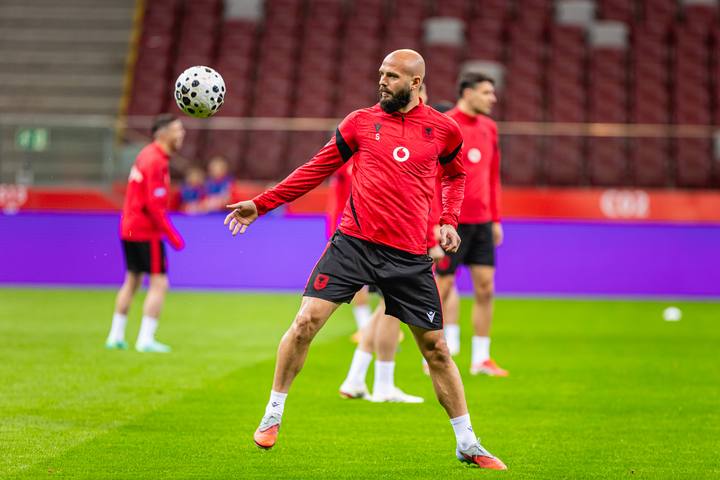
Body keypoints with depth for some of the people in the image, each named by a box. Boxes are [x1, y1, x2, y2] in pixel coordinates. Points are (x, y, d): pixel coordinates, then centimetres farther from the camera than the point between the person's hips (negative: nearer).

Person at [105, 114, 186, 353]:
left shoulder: (146, 155, 12)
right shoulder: (156, 161, -17)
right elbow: (154, 205, -22)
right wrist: (172, 235, -18)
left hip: (129, 228, 10)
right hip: (146, 231, -10)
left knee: (132, 281, 18)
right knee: (159, 282, -5)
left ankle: (116, 336, 23)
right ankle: (146, 340, -6)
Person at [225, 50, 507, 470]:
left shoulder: (443, 129, 5)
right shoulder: (361, 122, 5)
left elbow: (455, 175, 24)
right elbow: (316, 170, 11)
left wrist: (449, 221, 8)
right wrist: (261, 204, 9)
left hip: (410, 256, 0)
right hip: (354, 242, 0)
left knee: (436, 348, 4)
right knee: (306, 322, -12)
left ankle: (467, 444, 17)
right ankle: (273, 417, 6)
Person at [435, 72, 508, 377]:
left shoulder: (489, 128, 12)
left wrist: (495, 219, 16)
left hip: (481, 221, 6)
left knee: (485, 288, 3)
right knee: (442, 288, 0)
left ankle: (481, 359, 10)